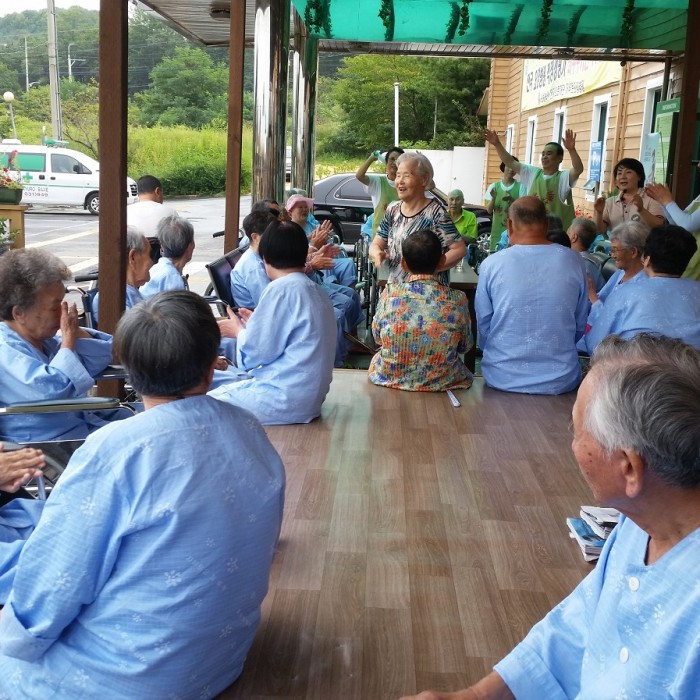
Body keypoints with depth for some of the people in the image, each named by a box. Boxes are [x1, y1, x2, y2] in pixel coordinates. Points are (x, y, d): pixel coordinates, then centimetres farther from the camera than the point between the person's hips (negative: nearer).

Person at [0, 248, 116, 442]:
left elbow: (104, 354, 11)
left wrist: (76, 331, -6)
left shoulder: (43, 338, 12)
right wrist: (68, 339, -17)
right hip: (51, 447, -9)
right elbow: (52, 391, -30)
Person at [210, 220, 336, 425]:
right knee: (214, 382, 17)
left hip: (286, 400, -10)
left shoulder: (282, 289, -15)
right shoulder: (318, 292, 10)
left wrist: (239, 330, 5)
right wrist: (255, 325, 22)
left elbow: (255, 352, -14)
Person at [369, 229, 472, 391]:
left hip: (390, 380, 1)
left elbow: (377, 337, 1)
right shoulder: (457, 300, -16)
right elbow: (465, 347, -1)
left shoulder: (389, 294, -14)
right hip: (441, 385, 0)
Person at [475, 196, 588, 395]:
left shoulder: (491, 265, -9)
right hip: (561, 382, 1)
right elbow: (580, 327, 6)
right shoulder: (574, 261, -4)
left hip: (503, 380, -1)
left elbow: (483, 329, 1)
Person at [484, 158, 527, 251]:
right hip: (497, 229, 2)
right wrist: (493, 199, -18)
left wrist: (511, 199, -23)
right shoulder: (494, 186, 5)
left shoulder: (520, 186, 0)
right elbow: (489, 210, 2)